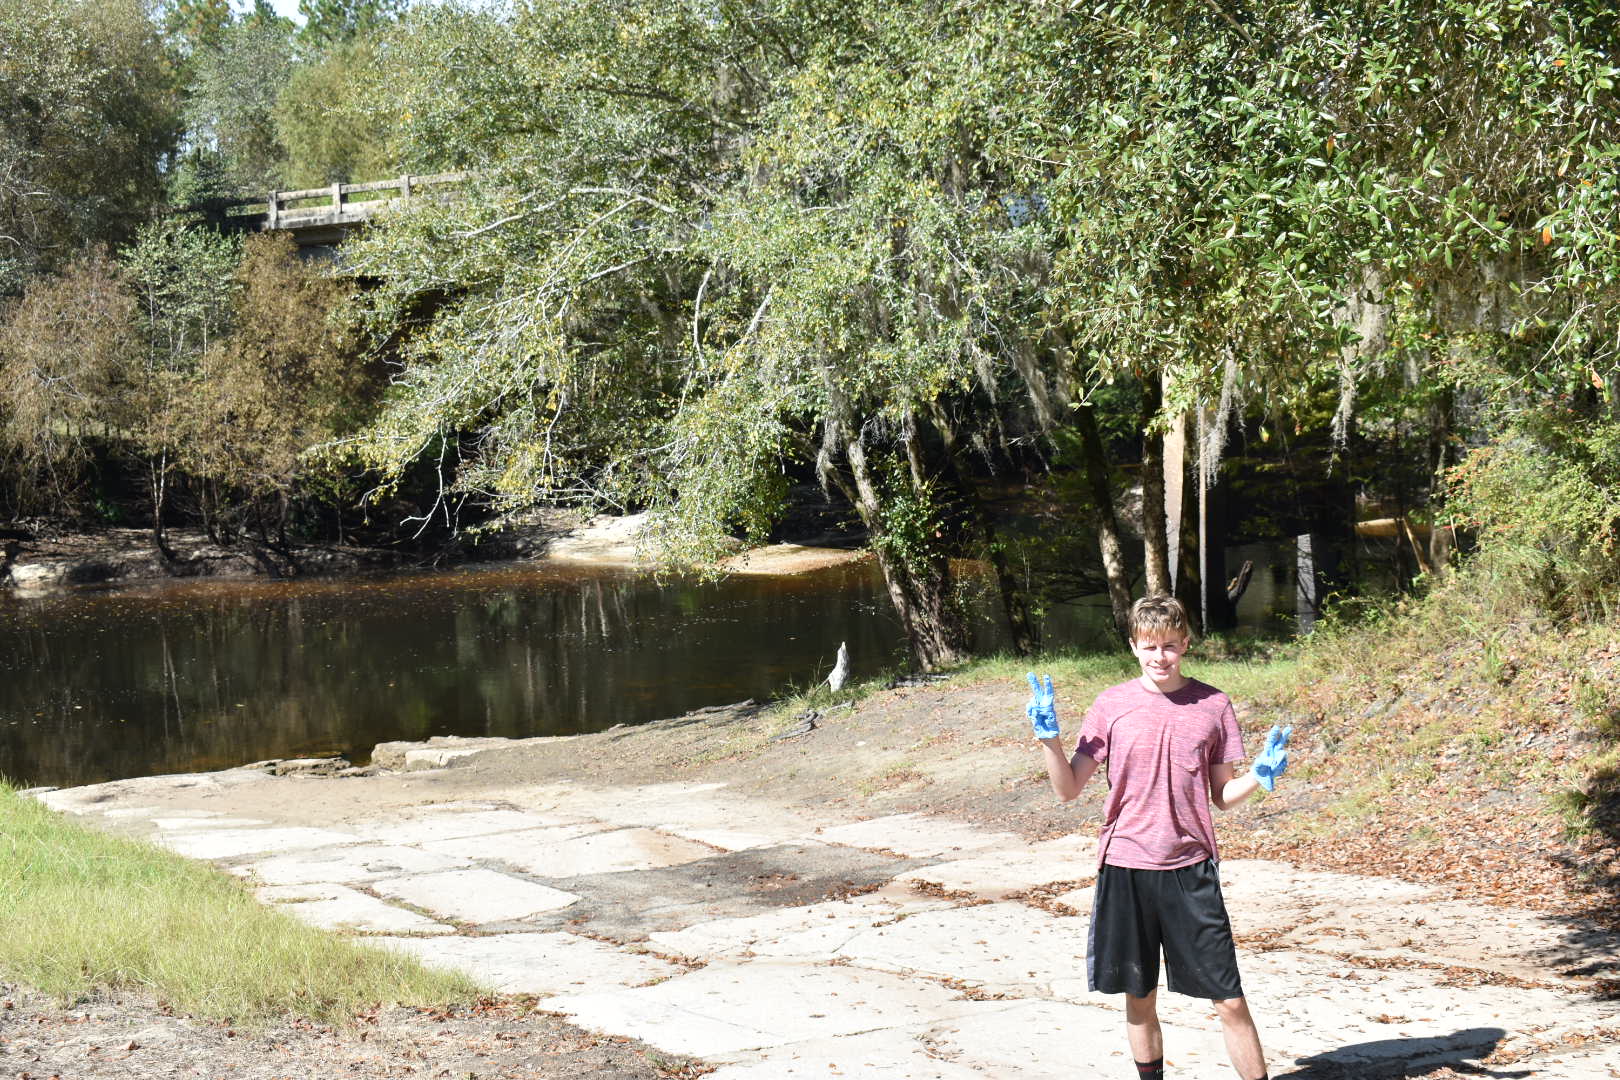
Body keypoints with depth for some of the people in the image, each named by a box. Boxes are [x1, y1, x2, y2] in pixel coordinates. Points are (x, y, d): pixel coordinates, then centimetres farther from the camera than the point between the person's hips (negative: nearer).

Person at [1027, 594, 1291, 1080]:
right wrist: (1049, 738, -12)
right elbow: (1069, 788, 2)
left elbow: (1222, 795, 8)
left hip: (1190, 868, 0)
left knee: (1230, 1002, -1)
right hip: (1125, 868, 0)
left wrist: (1260, 775, -10)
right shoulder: (1112, 704, 1)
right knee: (1139, 999, 11)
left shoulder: (1213, 705, 2)